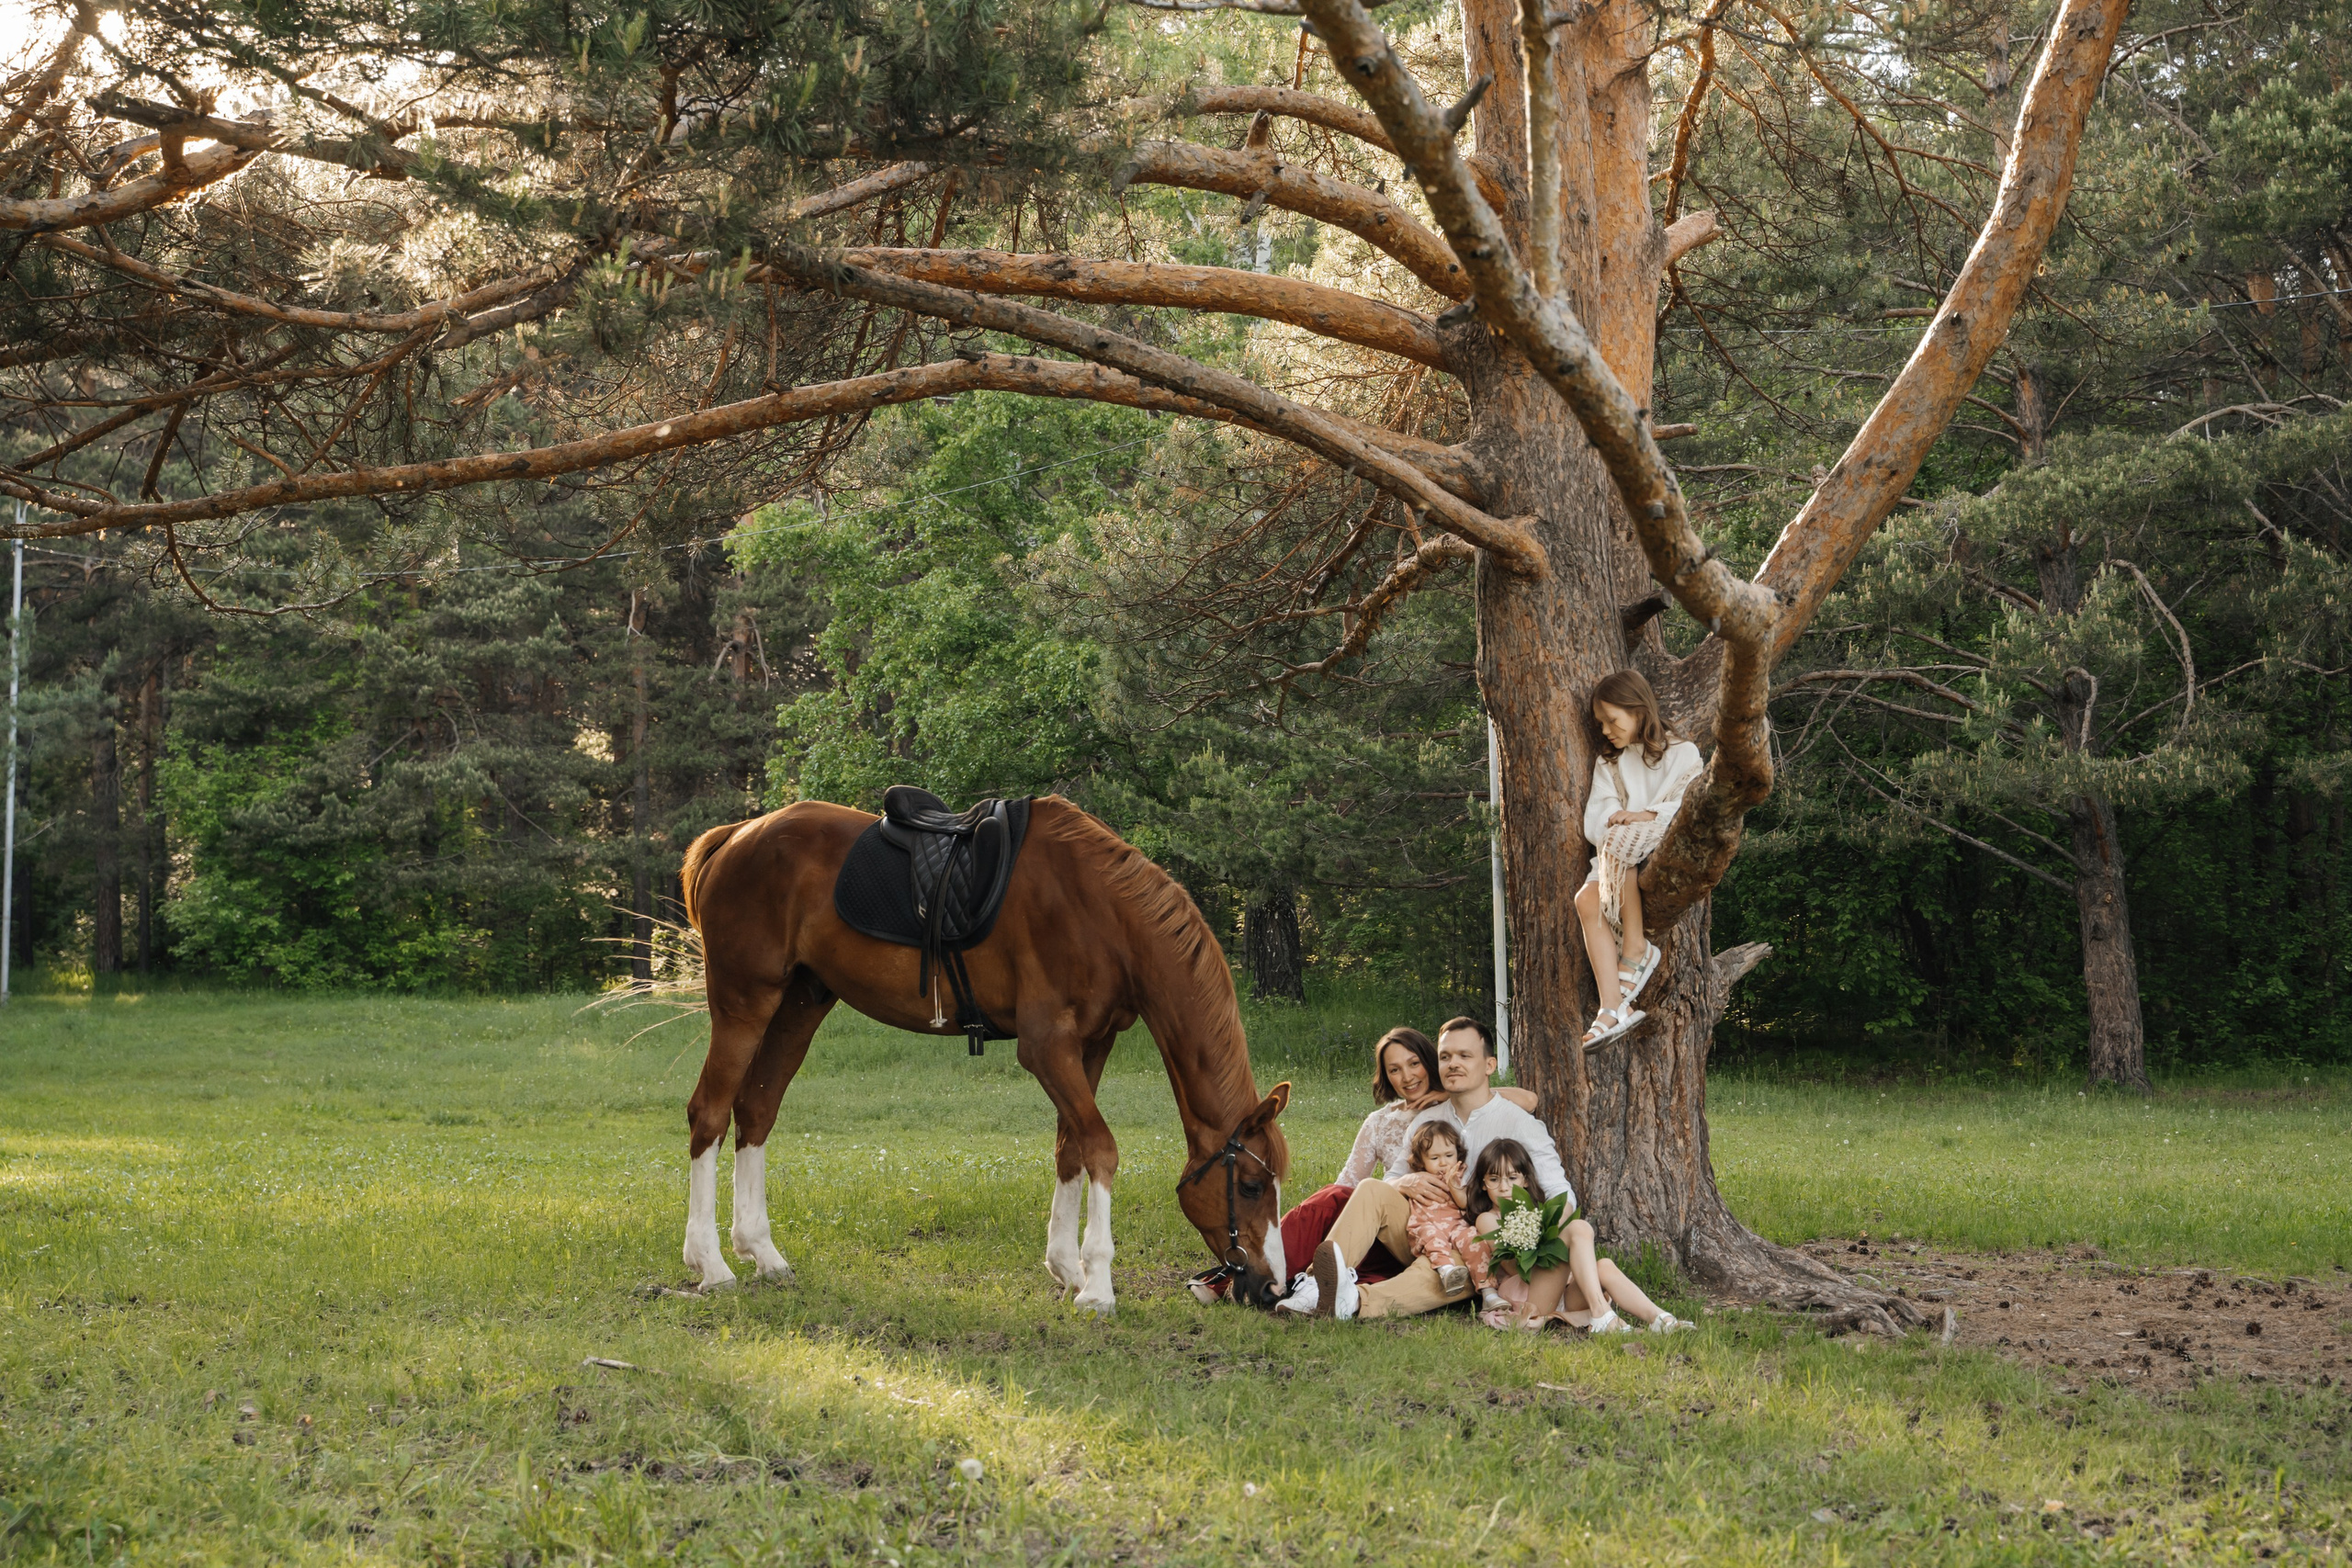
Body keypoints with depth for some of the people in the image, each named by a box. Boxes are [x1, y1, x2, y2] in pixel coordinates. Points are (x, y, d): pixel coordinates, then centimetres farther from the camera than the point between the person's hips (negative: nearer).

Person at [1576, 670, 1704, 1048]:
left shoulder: (1682, 754, 10)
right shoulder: (1608, 765, 23)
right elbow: (1596, 821, 6)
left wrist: (1646, 817, -17)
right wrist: (1616, 822, -15)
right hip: (1620, 863, 4)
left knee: (1618, 843, -35)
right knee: (1587, 899, -29)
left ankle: (1636, 947, -31)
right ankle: (1614, 1006, -40)